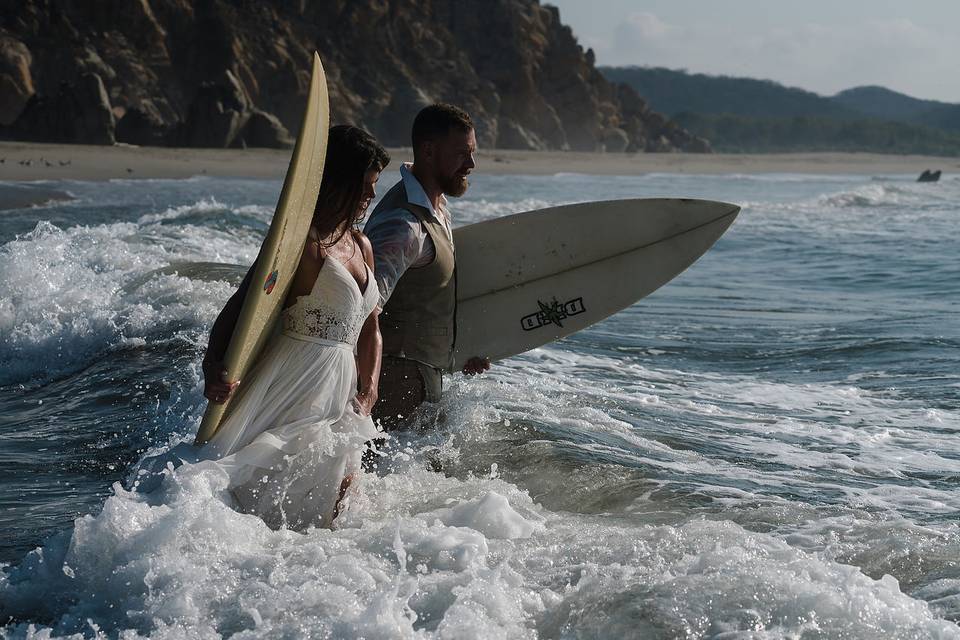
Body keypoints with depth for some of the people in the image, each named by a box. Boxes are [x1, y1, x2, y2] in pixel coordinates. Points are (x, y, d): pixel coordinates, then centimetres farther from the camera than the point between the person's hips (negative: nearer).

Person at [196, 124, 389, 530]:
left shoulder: (361, 246, 17)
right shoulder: (301, 241, -10)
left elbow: (370, 331, 23)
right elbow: (240, 306, -17)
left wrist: (368, 394, 9)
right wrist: (214, 366, -34)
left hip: (340, 394, 8)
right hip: (293, 386, -8)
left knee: (323, 519, 5)